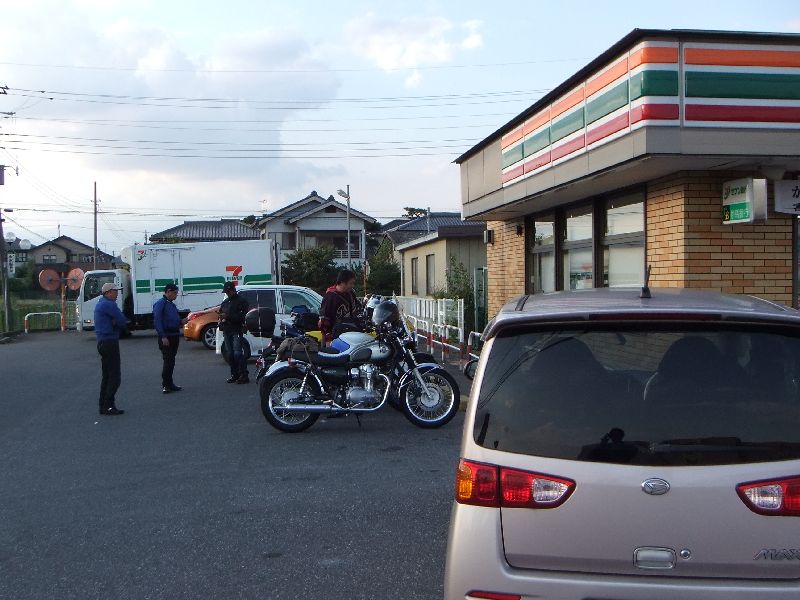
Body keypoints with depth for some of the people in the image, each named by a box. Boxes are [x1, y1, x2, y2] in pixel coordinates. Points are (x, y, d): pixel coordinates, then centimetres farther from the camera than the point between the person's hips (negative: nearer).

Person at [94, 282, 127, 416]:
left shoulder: (100, 304, 18)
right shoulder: (109, 304, -15)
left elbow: (121, 322, 15)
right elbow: (123, 321, -17)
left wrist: (116, 323, -5)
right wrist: (117, 323, 2)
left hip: (102, 343, 11)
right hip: (110, 343, -11)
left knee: (106, 376, 15)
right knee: (115, 376, -9)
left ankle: (103, 406, 18)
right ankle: (109, 406, -10)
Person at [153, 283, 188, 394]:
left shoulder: (172, 304, 17)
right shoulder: (160, 303, -10)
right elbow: (157, 321, -17)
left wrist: (181, 321, 6)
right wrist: (163, 337, -22)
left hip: (175, 336, 9)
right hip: (166, 337, -9)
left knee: (171, 361, 12)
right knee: (168, 361, -8)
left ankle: (169, 384, 18)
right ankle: (165, 385, -3)